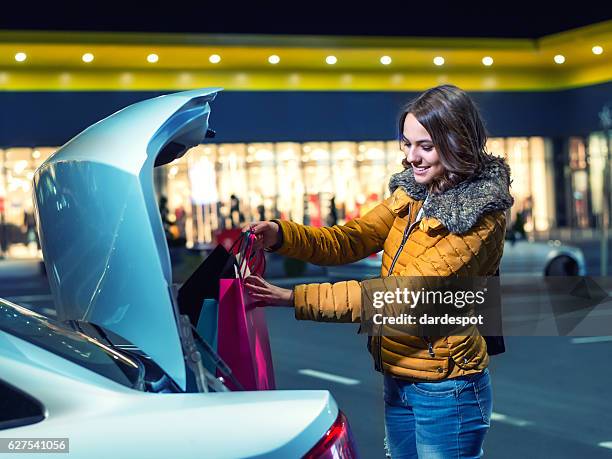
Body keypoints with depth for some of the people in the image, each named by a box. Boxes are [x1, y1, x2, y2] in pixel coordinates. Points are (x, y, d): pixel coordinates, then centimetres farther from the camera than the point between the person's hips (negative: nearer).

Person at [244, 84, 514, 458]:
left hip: (446, 390, -7)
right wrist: (281, 235, -17)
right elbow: (349, 241, 2)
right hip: (398, 381, 7)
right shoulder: (411, 193, 4)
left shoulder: (481, 218, -20)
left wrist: (293, 298, -30)